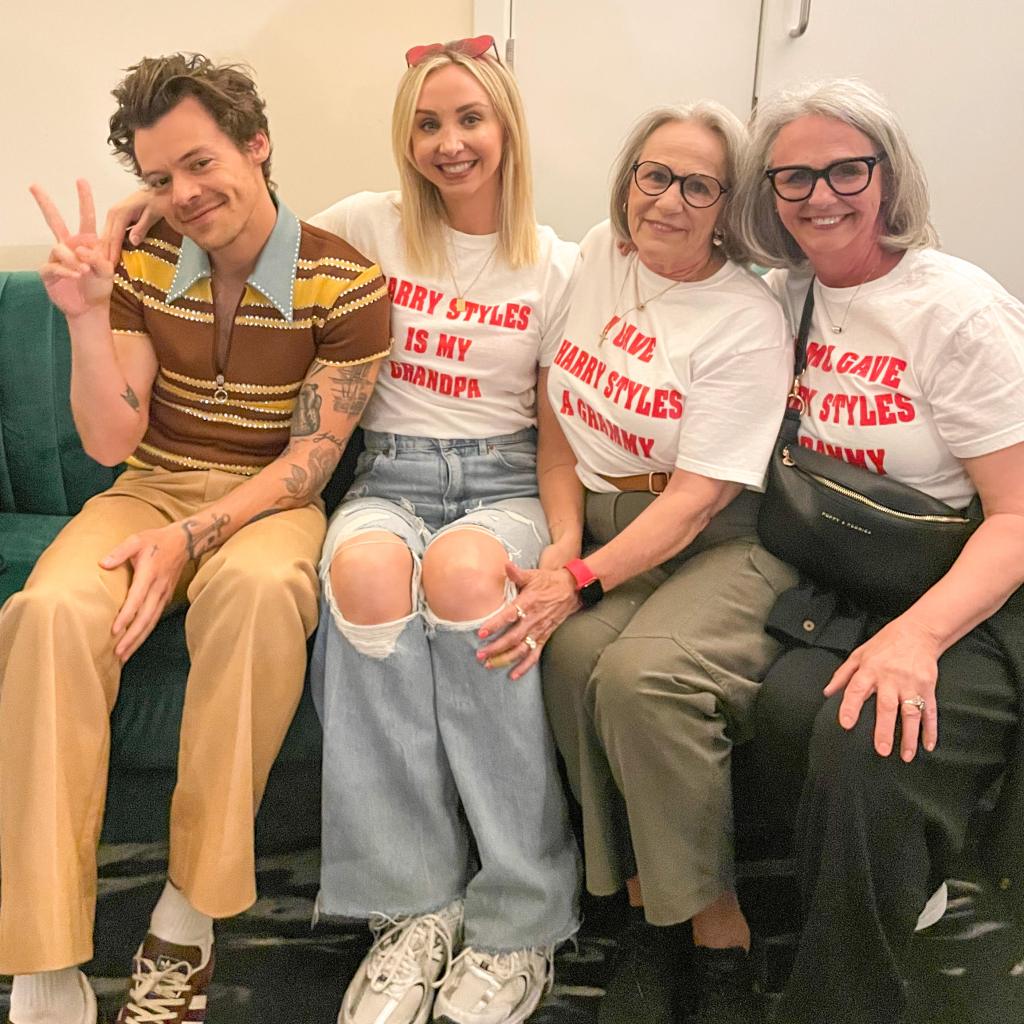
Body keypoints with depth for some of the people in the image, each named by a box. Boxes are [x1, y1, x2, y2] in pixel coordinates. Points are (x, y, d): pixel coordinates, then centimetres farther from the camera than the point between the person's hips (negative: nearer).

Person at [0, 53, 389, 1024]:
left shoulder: (344, 282, -7)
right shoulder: (141, 258, 3)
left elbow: (310, 458, -10)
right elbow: (112, 442, -1)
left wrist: (191, 540, -23)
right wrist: (86, 317, -16)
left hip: (268, 499, -2)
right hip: (149, 487, 3)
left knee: (258, 589, -39)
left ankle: (187, 917, -24)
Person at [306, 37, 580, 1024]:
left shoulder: (554, 265, 7)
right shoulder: (370, 226, 9)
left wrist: (566, 541, -12)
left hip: (503, 482, -1)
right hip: (390, 476, 1)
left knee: (462, 569, -38)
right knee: (365, 565, -37)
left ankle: (519, 917, -26)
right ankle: (417, 904, -26)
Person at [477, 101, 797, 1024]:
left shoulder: (748, 324, -10)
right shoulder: (601, 253, 8)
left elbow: (698, 498, -16)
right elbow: (554, 402, 15)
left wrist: (579, 582, -25)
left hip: (722, 543, -4)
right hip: (602, 525, 5)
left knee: (640, 673, -32)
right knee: (574, 655, -27)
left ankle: (717, 935, -11)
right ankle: (647, 912, -9)